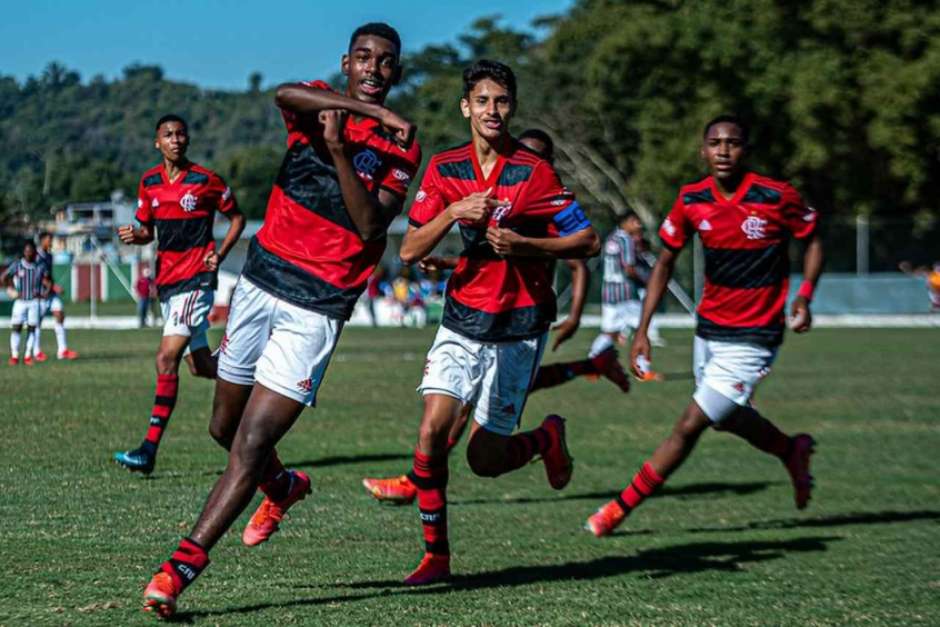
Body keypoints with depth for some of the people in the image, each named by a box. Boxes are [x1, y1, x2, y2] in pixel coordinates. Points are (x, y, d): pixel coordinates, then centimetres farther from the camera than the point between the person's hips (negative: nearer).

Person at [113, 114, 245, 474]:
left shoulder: (206, 181, -6)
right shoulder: (149, 183, 8)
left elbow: (236, 217, 6)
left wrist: (219, 255, -8)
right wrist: (134, 235, -6)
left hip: (197, 279, -6)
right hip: (167, 280, 6)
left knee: (167, 358, -17)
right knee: (200, 366, 12)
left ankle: (149, 451, -19)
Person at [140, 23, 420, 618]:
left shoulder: (401, 149, 0)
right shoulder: (320, 103, 4)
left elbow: (370, 224, -15)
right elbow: (285, 94, -22)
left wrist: (339, 148, -24)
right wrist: (374, 111, -31)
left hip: (318, 306, -4)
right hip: (261, 280, 4)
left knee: (251, 445, -13)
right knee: (226, 427, 17)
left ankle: (183, 566, -13)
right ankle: (284, 486, 47)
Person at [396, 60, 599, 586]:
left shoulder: (535, 172, -11)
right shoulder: (444, 169, 0)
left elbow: (588, 241, -8)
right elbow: (410, 251, -2)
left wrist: (524, 245, -22)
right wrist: (452, 213, -19)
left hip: (519, 328, -3)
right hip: (463, 320, 3)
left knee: (484, 458, -3)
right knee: (433, 431, -13)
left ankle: (548, 438, 30)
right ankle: (436, 554, 2)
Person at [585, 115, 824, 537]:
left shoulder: (776, 197, -16)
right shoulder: (691, 200, -5)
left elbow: (812, 242, 1)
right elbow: (664, 263, 6)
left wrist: (804, 297, -14)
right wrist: (642, 330, 0)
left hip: (751, 339, -6)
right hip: (708, 328, 6)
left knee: (689, 426, -8)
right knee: (727, 418, 23)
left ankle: (622, 507, 3)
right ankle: (793, 451, 51)